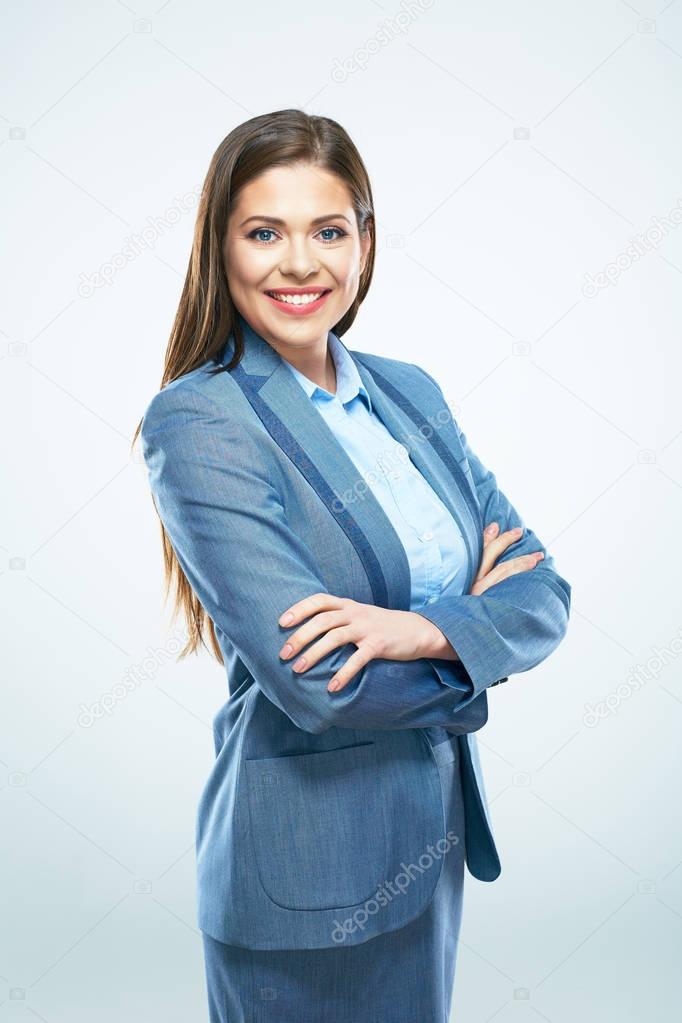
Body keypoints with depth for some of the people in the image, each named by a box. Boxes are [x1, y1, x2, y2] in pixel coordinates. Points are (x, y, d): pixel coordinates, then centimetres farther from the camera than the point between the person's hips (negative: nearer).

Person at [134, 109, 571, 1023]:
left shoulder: (410, 392, 2)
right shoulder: (196, 422, -16)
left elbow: (544, 592, -3)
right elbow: (317, 685, -24)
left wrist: (425, 629, -22)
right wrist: (476, 613, -9)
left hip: (435, 833, 6)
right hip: (309, 864, -6)